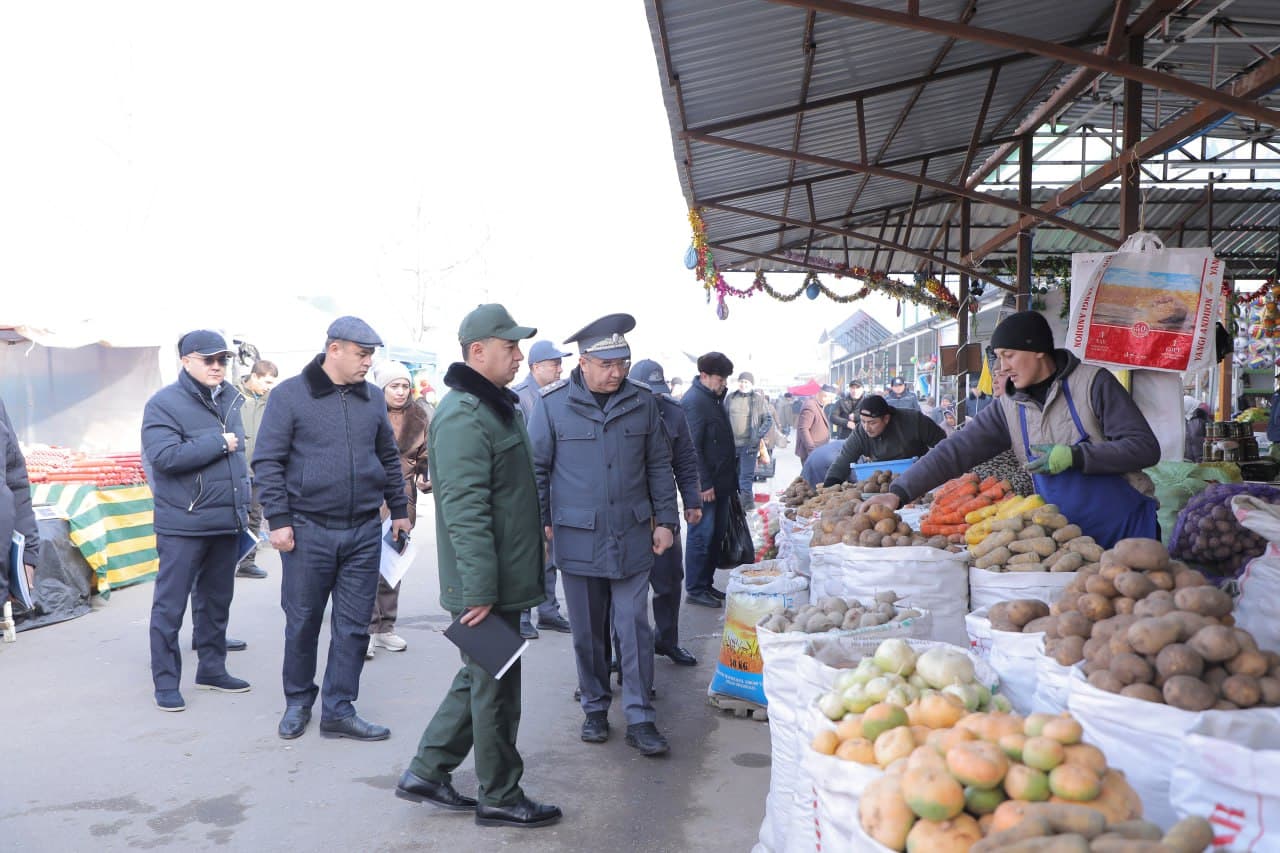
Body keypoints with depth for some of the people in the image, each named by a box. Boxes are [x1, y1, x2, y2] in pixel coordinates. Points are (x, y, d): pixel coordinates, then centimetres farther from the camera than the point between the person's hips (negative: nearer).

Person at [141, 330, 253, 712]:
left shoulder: (229, 399, 11)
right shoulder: (164, 403, -10)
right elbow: (164, 456, -23)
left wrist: (244, 493, 15)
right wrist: (218, 443, -17)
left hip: (227, 521, 7)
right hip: (183, 524, -7)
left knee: (216, 601, 16)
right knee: (170, 605, 1)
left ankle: (211, 668, 28)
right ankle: (166, 682, 10)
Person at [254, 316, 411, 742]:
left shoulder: (373, 398, 8)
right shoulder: (289, 395, -5)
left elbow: (389, 458, 18)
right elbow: (267, 461, -5)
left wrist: (399, 510, 18)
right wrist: (278, 520, -10)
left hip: (364, 532, 4)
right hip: (308, 530, -3)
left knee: (354, 626, 6)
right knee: (302, 622, 9)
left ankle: (338, 710, 17)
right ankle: (298, 703, 29)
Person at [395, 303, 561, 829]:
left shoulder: (496, 405, 14)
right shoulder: (465, 417, -20)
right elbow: (466, 510, -26)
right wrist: (480, 591, -27)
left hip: (505, 579, 10)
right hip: (486, 587, -10)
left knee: (479, 678, 20)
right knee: (496, 688, 4)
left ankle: (426, 774, 31)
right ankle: (500, 798, 21)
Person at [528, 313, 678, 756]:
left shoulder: (642, 402, 2)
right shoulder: (553, 404, -5)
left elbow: (659, 466, 9)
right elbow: (537, 467, 1)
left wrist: (665, 520, 6)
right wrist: (540, 524, -2)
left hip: (632, 537, 1)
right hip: (577, 539, -1)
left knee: (634, 627, 2)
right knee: (587, 630, 11)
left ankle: (640, 718, 11)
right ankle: (595, 707, 27)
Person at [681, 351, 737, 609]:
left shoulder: (713, 398, 14)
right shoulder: (694, 401, -17)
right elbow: (692, 447, -21)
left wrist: (729, 478, 18)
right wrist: (704, 484, -21)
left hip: (720, 481, 10)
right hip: (705, 484, -10)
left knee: (716, 534, 14)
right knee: (702, 535, -2)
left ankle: (706, 584, 24)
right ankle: (694, 589, 7)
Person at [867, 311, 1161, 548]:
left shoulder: (1092, 383, -9)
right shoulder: (1009, 407, 3)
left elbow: (1145, 447, -11)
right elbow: (957, 451, -2)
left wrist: (1073, 456, -21)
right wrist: (898, 493, -12)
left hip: (1128, 529, -3)